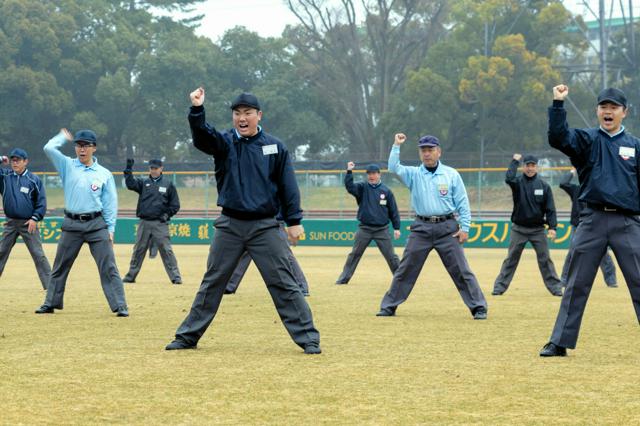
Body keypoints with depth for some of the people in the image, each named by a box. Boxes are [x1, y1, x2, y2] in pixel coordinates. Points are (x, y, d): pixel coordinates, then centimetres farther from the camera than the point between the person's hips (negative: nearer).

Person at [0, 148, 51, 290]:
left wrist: (35, 218, -11)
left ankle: (50, 284, -5)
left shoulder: (34, 180, -3)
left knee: (38, 255, -5)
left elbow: (42, 202, -1)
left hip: (28, 224, -3)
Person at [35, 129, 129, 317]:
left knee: (108, 267, -6)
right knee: (60, 266, 10)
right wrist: (64, 136, 10)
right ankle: (50, 303, 21)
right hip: (72, 224, 1)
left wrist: (110, 229, -1)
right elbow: (49, 148, -6)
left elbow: (110, 203, 5)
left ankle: (120, 306, -7)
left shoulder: (104, 174, 5)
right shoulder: (68, 166, 6)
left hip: (97, 224, -1)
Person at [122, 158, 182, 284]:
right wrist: (128, 169, -17)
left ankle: (175, 277, -7)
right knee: (138, 250, 8)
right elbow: (130, 184, -8)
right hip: (144, 223, 3)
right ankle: (130, 276, 16)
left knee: (166, 250, -8)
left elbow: (175, 205, 7)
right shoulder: (143, 183, 10)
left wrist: (166, 215, -5)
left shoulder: (168, 184, 5)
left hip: (160, 223, -3)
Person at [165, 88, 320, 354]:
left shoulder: (275, 147, 2)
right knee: (212, 282, 8)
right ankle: (188, 336, 15)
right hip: (230, 226, 1)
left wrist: (294, 220, -1)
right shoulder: (224, 142, 2)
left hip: (265, 227, -1)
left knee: (283, 284, -4)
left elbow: (288, 186, 3)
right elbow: (202, 138, -19)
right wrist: (197, 110, -37)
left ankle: (308, 338, -2)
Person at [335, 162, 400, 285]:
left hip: (382, 230, -1)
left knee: (391, 256, 1)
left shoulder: (386, 191, 2)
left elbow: (393, 210, 5)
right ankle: (344, 278, 10)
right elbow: (349, 187, -16)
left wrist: (396, 228, 2)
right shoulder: (362, 188, 4)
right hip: (364, 229, 1)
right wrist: (349, 171, -27)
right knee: (354, 255, 4)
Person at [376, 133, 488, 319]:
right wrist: (396, 145, -15)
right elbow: (393, 167, -9)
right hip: (421, 228, 2)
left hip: (447, 228, -2)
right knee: (405, 270, 5)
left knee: (461, 270, -4)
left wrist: (464, 228, -5)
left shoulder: (452, 174, 3)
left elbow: (463, 203, 2)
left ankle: (479, 308, -1)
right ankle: (389, 306, 13)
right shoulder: (414, 174, 7)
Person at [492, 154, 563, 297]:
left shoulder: (544, 186, 2)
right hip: (519, 229, 0)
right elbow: (509, 178, -25)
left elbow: (550, 209, 0)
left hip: (538, 229, 0)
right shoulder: (518, 182, 0)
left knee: (545, 259, 1)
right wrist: (515, 161, -14)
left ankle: (555, 287, 5)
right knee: (511, 259, 3)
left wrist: (552, 227, -10)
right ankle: (499, 287, 6)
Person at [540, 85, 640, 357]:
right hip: (592, 220, 0)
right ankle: (560, 342, 10)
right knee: (576, 284, 4)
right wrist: (558, 104, -23)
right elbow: (557, 138, -12)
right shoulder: (586, 140, 7)